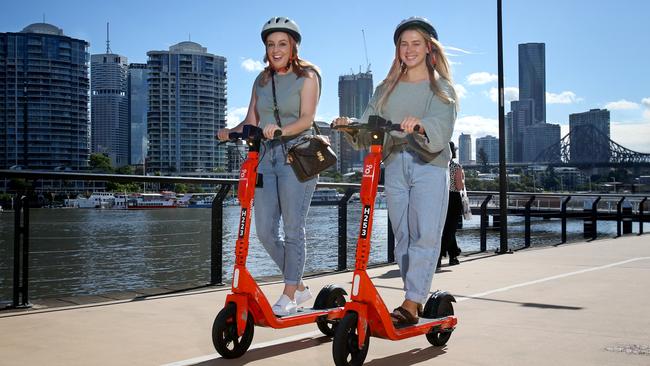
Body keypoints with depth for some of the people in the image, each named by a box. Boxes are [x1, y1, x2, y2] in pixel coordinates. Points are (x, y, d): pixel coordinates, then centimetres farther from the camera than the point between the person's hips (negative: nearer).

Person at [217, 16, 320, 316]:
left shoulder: (306, 76, 2)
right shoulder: (261, 81, 18)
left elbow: (306, 118, -12)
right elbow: (251, 122, 14)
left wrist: (281, 130, -31)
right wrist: (231, 132, -7)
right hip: (265, 157, 6)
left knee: (293, 229, -5)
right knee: (265, 231, 3)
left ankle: (289, 295, 6)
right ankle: (300, 287, 19)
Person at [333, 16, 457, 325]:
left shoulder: (441, 87, 7)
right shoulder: (387, 88, 19)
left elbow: (442, 126, -12)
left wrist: (420, 125, -34)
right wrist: (350, 127, -15)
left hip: (429, 164, -4)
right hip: (394, 164, 4)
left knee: (426, 234, -13)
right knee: (402, 236, 4)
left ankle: (411, 303, -14)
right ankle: (417, 299, 13)